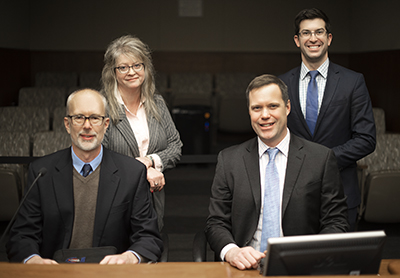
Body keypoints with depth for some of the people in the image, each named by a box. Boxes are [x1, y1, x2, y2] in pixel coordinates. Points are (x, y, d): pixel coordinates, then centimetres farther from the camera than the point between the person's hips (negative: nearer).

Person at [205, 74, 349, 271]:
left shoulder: (321, 158, 4)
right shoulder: (229, 160, 8)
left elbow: (335, 223, 4)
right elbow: (216, 223, 6)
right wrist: (232, 252, -16)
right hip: (247, 267, 1)